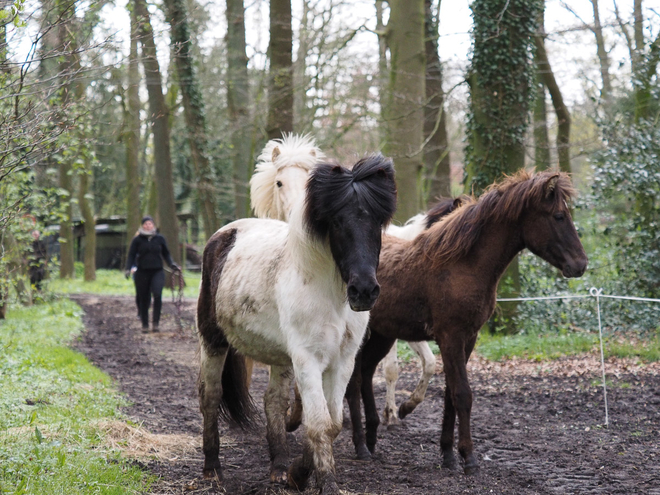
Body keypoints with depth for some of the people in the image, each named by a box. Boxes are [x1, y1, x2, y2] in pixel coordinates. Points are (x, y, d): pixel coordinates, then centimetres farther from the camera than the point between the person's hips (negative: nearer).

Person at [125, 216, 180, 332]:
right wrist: (128, 268, -7)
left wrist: (172, 264, 2)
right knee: (143, 299, 3)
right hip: (142, 272, 0)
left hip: (157, 271, 0)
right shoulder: (137, 240, 4)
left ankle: (155, 322, -13)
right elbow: (131, 255, 6)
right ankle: (145, 324, 16)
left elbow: (166, 254, 17)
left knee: (157, 294, -21)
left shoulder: (160, 239, 8)